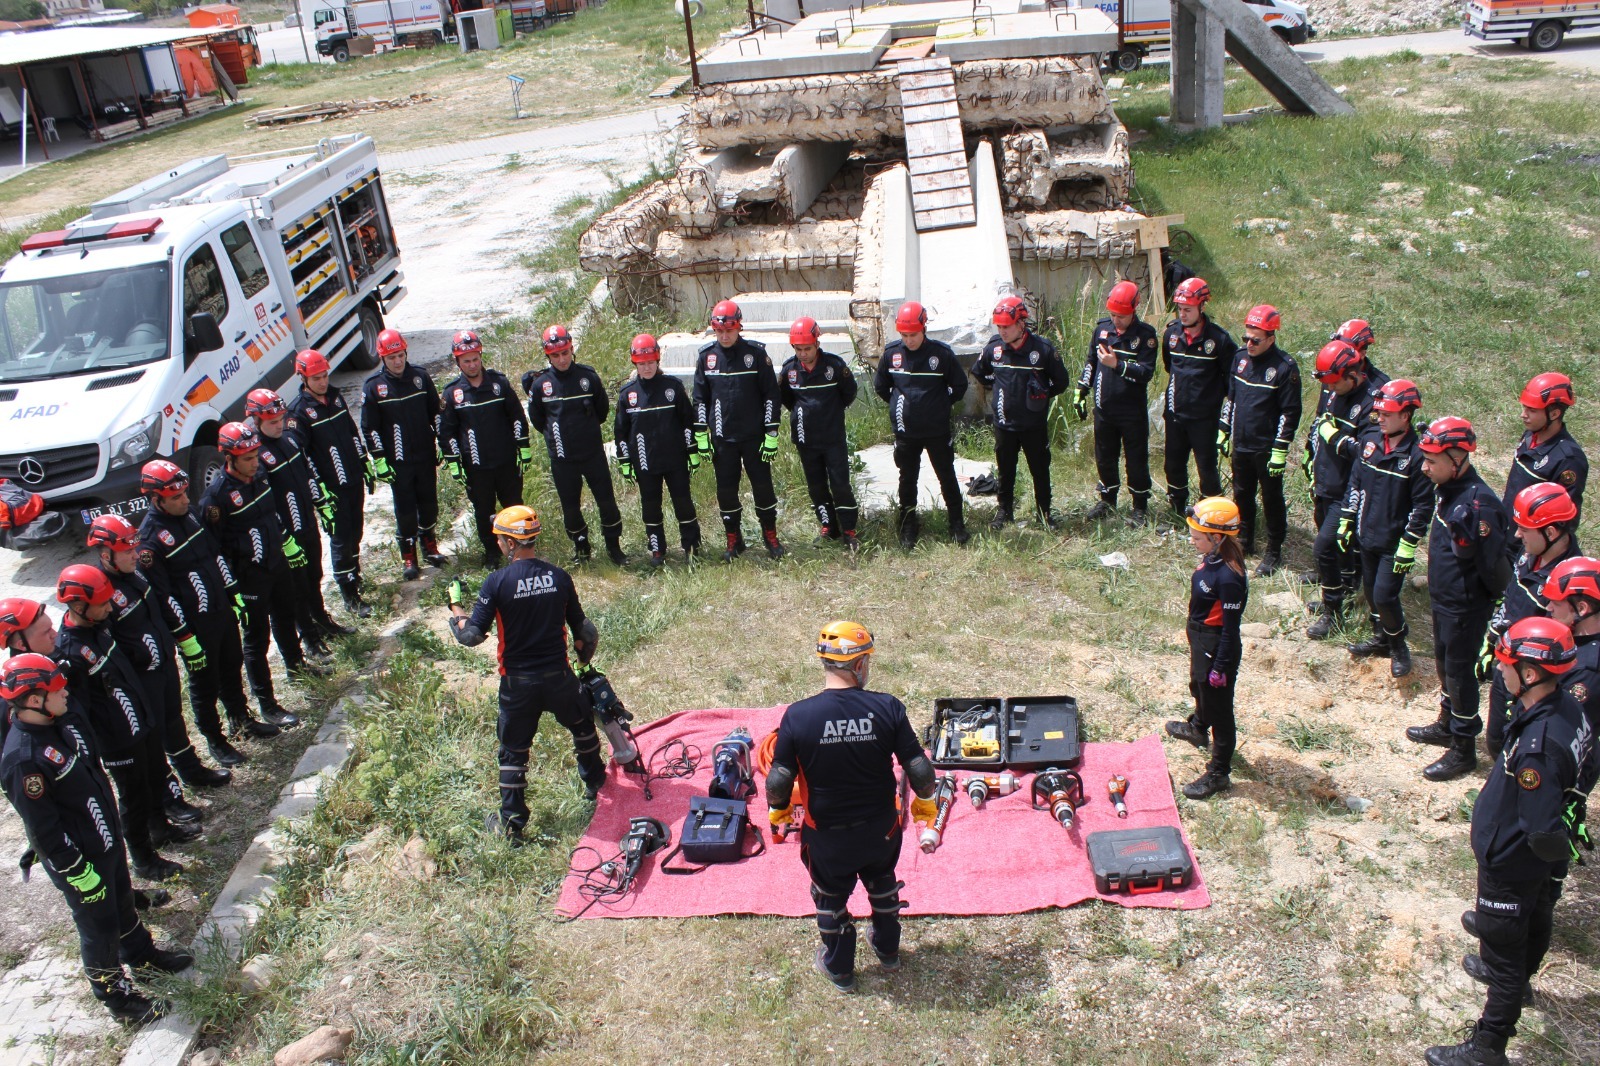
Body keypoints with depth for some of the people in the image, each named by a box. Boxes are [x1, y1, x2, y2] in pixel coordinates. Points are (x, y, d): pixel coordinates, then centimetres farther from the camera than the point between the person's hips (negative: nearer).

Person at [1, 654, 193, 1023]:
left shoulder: (58, 725, -4)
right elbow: (43, 829, -26)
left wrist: (113, 827, 20)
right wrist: (77, 871, -19)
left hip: (106, 838, 8)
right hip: (81, 860, -8)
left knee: (123, 904, 27)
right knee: (99, 927, 11)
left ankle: (141, 955, 49)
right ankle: (116, 996, 29)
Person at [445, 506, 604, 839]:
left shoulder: (497, 582, -16)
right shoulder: (558, 576, -5)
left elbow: (472, 635, -15)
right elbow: (581, 629, 5)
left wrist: (456, 606, 4)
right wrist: (583, 660, 24)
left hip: (518, 683, -2)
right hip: (559, 677, 2)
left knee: (513, 750, 14)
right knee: (582, 725, 28)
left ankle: (511, 823, 20)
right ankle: (595, 783, 47)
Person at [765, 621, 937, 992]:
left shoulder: (797, 715, -23)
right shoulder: (888, 708, -22)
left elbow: (779, 781, -17)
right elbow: (919, 770, -16)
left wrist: (777, 809, 4)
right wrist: (925, 801, 4)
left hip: (827, 835, -1)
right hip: (880, 829, 1)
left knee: (831, 898, 26)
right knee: (882, 884, 32)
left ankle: (839, 968, 47)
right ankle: (887, 949, 54)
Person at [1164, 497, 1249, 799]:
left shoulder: (1228, 577, -32)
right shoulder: (1211, 560, -5)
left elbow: (1231, 628, -25)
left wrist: (1220, 667, -19)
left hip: (1217, 649, -10)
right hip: (1201, 641, 10)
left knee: (1218, 708, 7)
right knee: (1199, 689, 34)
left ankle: (1218, 774, 23)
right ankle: (1198, 729, 63)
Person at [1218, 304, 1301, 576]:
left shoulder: (1285, 367, -15)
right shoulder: (1241, 359, 4)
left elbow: (1290, 413, -14)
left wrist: (1280, 451, -16)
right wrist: (1223, 433, 14)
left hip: (1267, 449, -6)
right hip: (1240, 445, 6)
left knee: (1272, 500, 6)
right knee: (1241, 495, 17)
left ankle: (1274, 552, 18)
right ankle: (1244, 541, 33)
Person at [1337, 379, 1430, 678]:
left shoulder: (1417, 454, -17)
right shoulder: (1369, 440, 0)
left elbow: (1422, 506, -14)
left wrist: (1407, 547, -15)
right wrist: (1346, 522, 10)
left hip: (1394, 542, -6)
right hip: (1366, 535, 6)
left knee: (1385, 596, -6)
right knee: (1371, 591, 17)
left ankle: (1398, 645, 18)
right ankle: (1382, 637, 37)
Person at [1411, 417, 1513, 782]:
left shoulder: (1478, 504, -29)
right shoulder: (1447, 489, -1)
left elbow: (1494, 566, -24)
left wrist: (1492, 602, -15)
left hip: (1465, 608, -9)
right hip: (1443, 599, 9)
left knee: (1460, 673, 5)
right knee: (1444, 664, 24)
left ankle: (1463, 749, 20)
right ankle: (1447, 723, 44)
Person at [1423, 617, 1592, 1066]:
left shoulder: (1537, 746, -39)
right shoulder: (1568, 708, -11)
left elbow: (1544, 835, -34)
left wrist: (1558, 853, -11)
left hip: (1511, 867, -9)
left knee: (1503, 952, 8)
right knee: (1533, 923, 33)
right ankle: (1518, 978, 60)